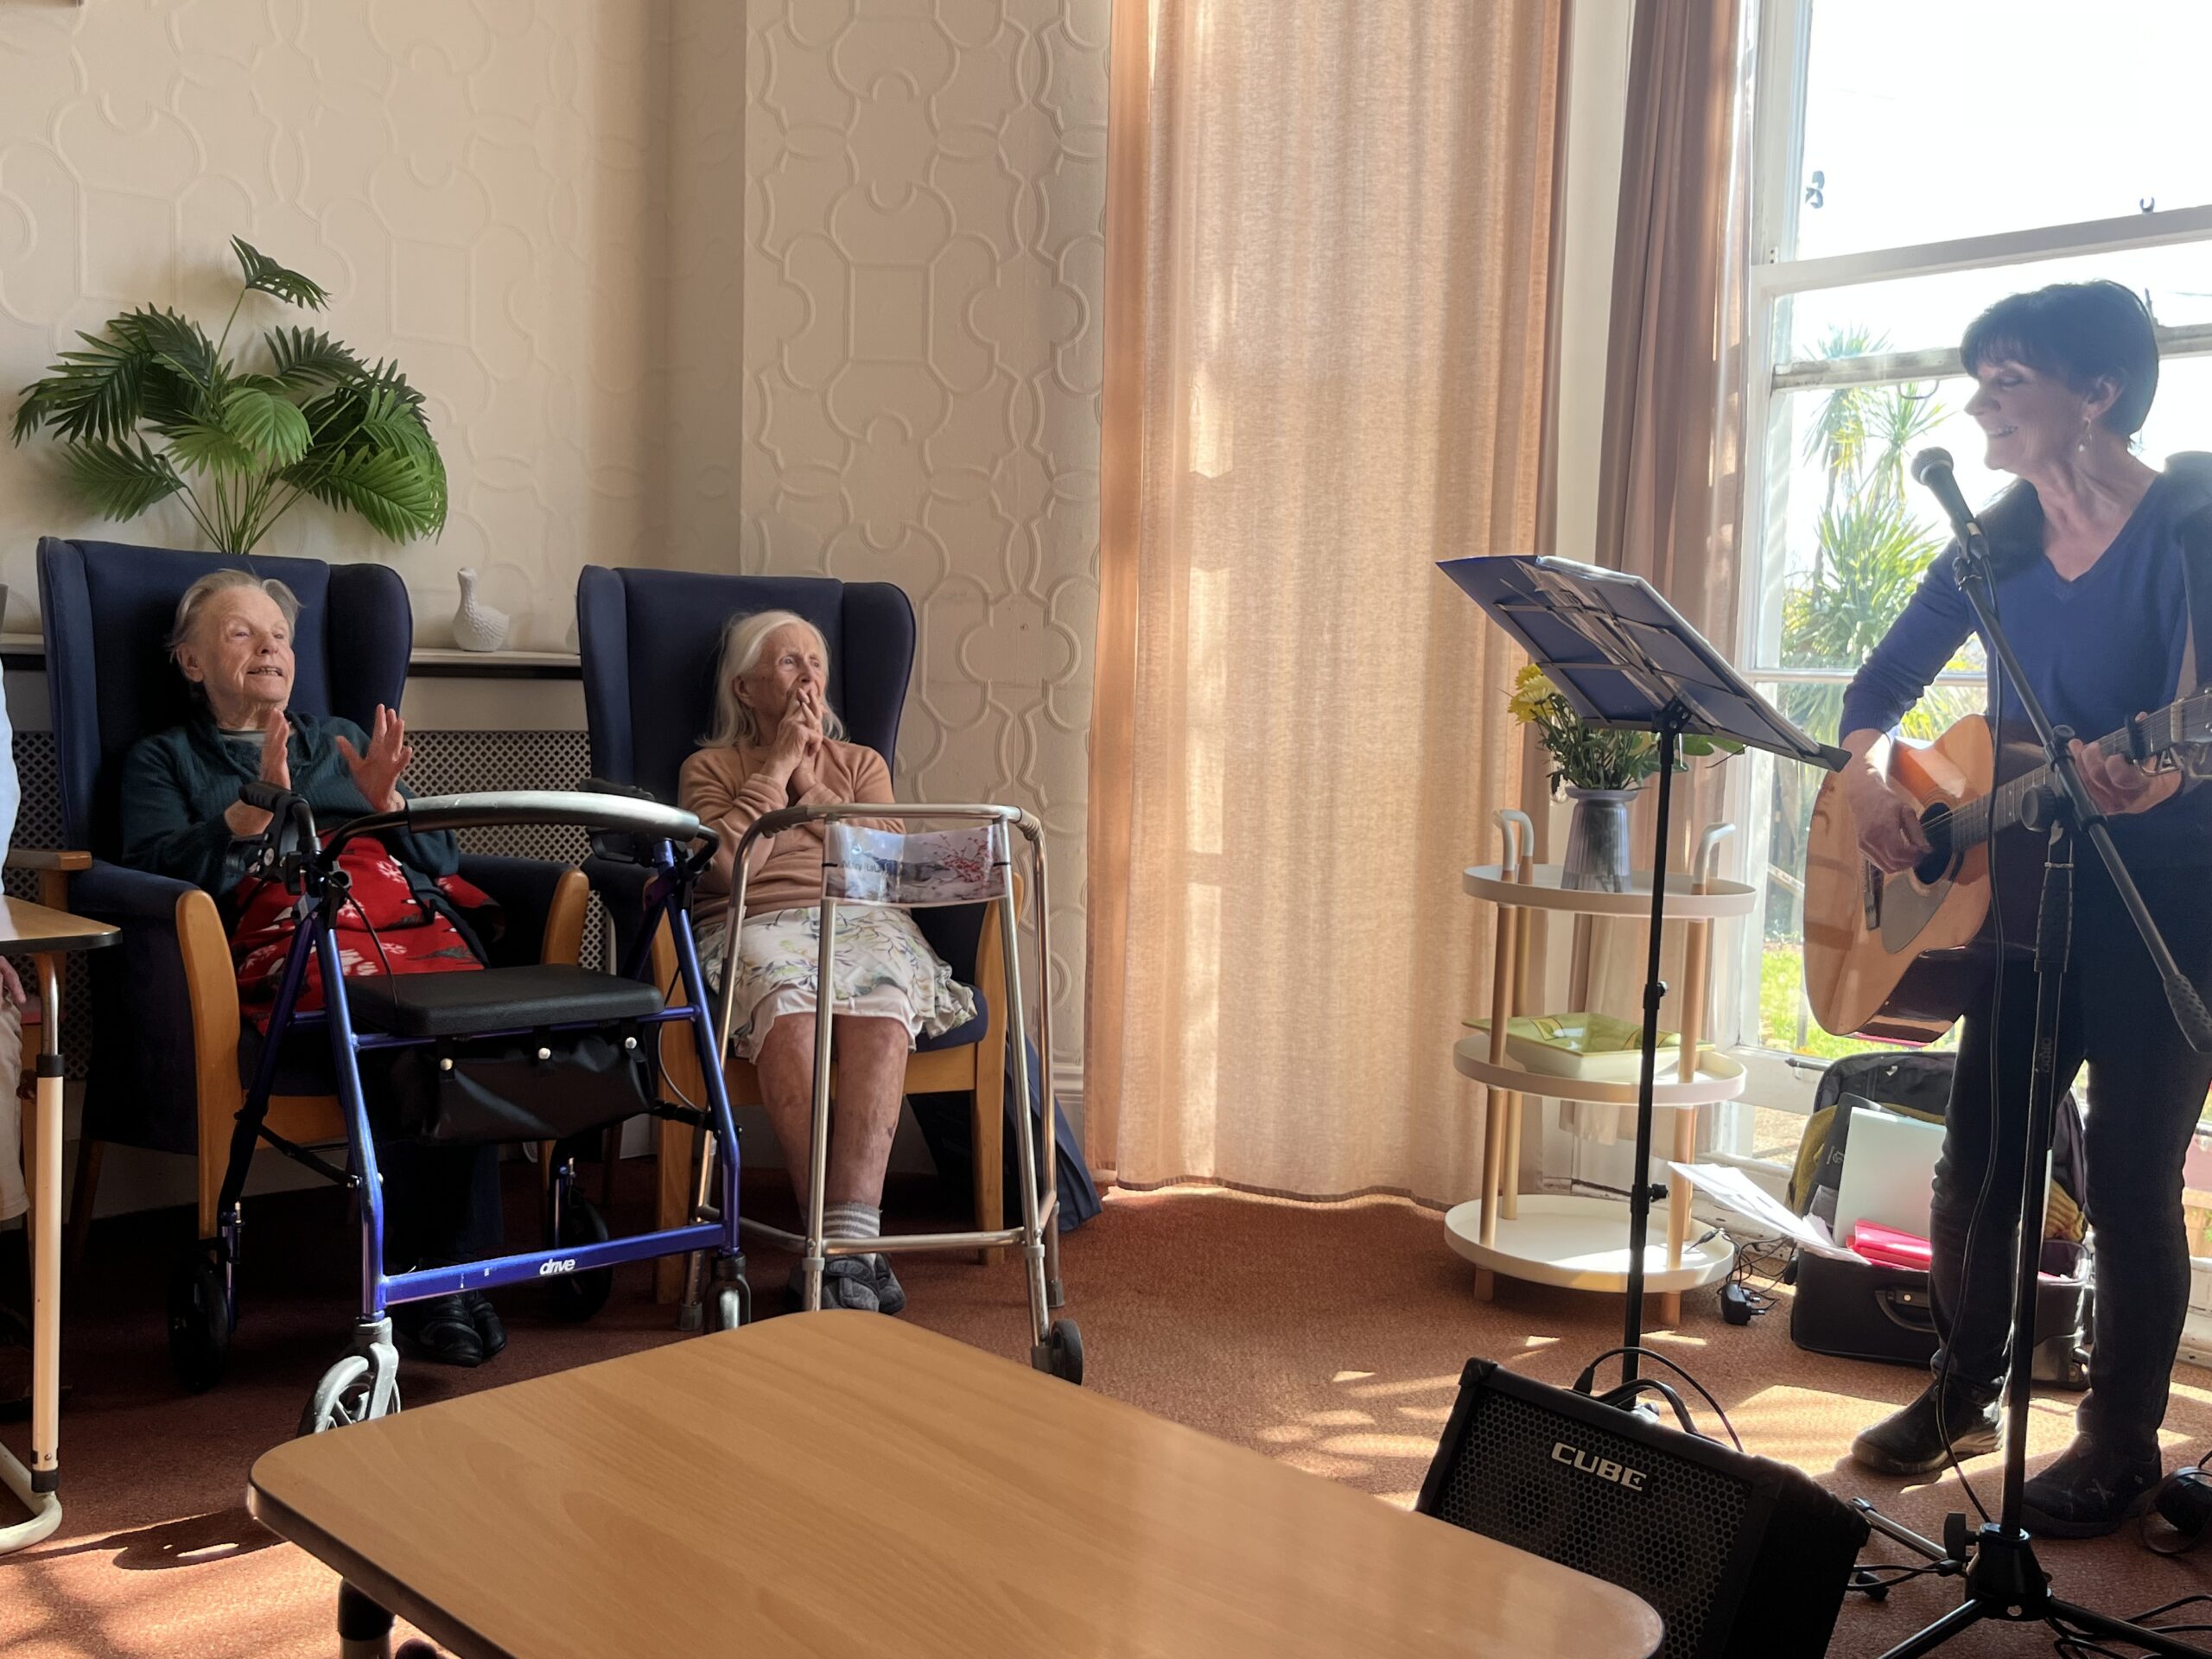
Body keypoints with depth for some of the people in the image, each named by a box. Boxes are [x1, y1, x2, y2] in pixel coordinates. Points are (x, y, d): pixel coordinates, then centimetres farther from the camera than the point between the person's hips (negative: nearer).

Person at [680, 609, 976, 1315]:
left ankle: (845, 1243, -47)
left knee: (879, 1007, -37)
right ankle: (849, 1246, -43)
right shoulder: (710, 768, 22)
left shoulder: (860, 763, 29)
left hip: (864, 919, 2)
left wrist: (809, 781, 9)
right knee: (788, 1004, -40)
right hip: (757, 925, -1)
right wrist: (778, 765, 6)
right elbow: (725, 866, 1)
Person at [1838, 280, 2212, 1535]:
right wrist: (1867, 781, -9)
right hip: (2028, 888, 6)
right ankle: (1963, 1395, 30)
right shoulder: (1998, 544, 5)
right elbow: (1883, 684, 10)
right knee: (1978, 1160, 10)